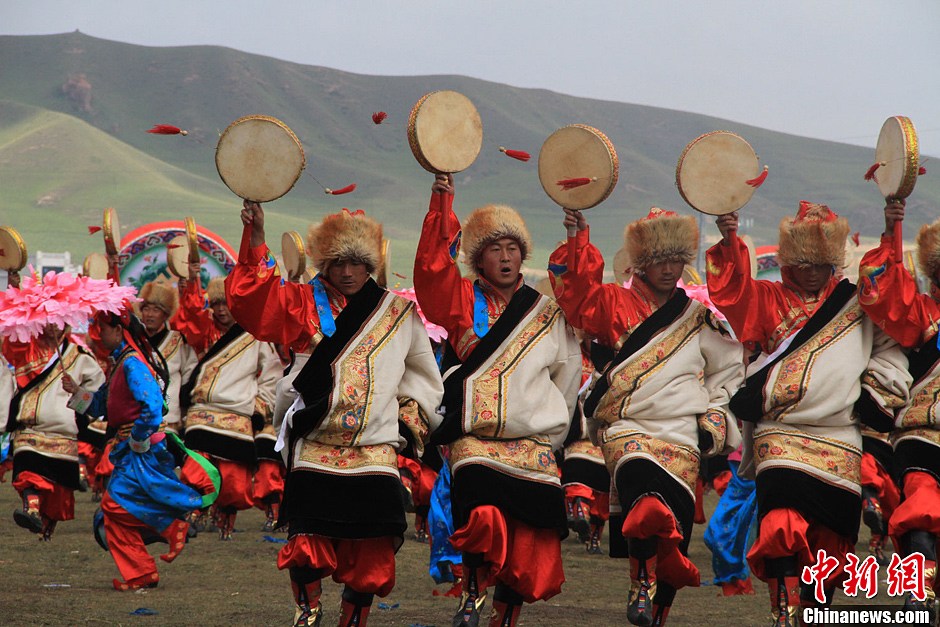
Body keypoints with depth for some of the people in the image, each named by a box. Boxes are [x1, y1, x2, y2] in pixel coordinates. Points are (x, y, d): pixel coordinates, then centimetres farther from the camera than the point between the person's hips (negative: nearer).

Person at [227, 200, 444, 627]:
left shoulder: (398, 313, 12)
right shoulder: (306, 305, 8)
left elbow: (424, 378, 22)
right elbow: (254, 302, -9)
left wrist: (409, 419, 10)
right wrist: (256, 236, -16)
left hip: (374, 457, 1)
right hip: (314, 451, -1)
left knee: (369, 552, -2)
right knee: (307, 544, -9)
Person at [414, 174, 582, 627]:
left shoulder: (547, 313, 12)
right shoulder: (462, 302, 8)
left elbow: (568, 373, 19)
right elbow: (432, 267, -9)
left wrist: (551, 429, 17)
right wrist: (441, 204, -16)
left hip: (533, 447, 2)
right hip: (475, 440, -2)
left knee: (527, 548, -5)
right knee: (484, 517, -28)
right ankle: (474, 590, -7)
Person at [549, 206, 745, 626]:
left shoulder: (698, 318, 17)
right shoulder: (616, 305, 12)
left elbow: (729, 367, 26)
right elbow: (577, 294, -5)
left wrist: (715, 416, 14)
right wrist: (579, 241, -16)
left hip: (683, 437, 2)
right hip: (628, 429, -2)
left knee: (675, 519, -10)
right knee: (641, 478, -35)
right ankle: (644, 583, -39)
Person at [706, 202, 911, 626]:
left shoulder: (855, 302, 14)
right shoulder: (768, 301, 11)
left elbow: (892, 343, 16)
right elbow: (731, 292, -4)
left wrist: (877, 393, 5)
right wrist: (729, 241, -18)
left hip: (840, 442, 2)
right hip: (782, 436, -2)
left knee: (830, 535, 4)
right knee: (784, 524, -22)